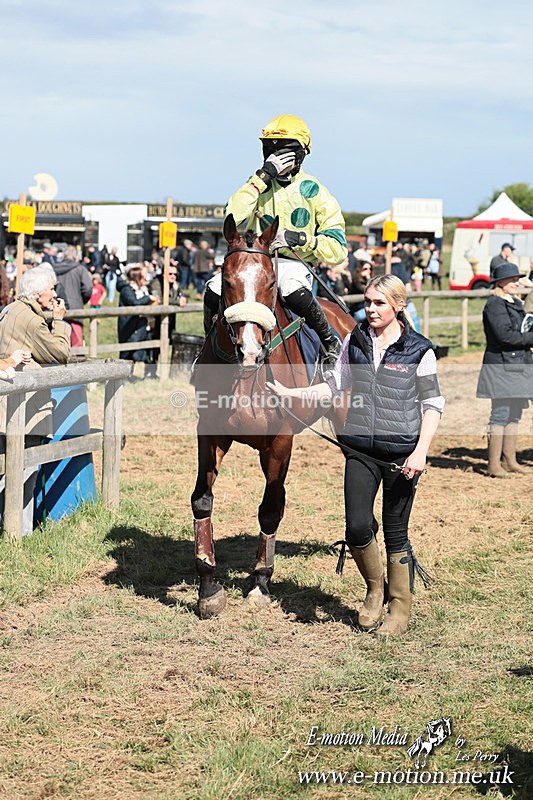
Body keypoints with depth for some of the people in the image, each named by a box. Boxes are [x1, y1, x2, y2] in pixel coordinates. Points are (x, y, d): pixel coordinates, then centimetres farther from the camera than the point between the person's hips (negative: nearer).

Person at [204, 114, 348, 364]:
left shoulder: (313, 191, 1)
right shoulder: (259, 184, 10)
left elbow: (337, 250, -3)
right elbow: (234, 219, -11)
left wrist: (299, 239, -20)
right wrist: (263, 177, -13)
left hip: (294, 263, -3)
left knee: (294, 291, -39)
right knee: (215, 289, -26)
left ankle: (331, 343, -14)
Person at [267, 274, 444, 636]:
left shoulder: (419, 350, -5)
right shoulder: (355, 342, 5)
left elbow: (433, 404, -3)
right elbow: (334, 386, 13)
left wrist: (421, 451, -14)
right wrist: (289, 392, 3)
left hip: (401, 453, -3)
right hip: (361, 450, 3)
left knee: (396, 534, 5)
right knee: (357, 529, -5)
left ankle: (400, 609, 22)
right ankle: (374, 589, 23)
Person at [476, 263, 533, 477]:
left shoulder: (516, 304, 18)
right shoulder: (495, 305, -11)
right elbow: (505, 335, -21)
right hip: (501, 366, -9)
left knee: (514, 414, 12)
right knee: (501, 414, -7)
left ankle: (510, 460, 20)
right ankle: (494, 465, -3)